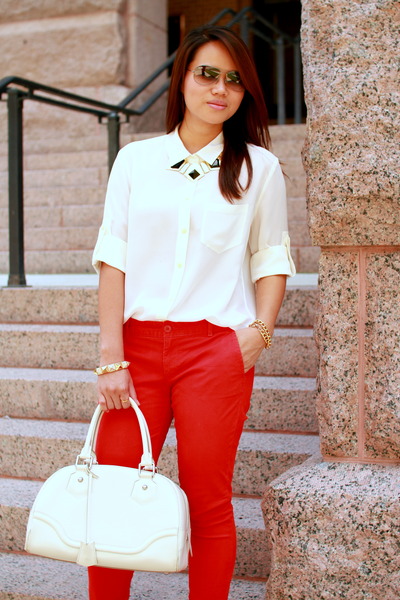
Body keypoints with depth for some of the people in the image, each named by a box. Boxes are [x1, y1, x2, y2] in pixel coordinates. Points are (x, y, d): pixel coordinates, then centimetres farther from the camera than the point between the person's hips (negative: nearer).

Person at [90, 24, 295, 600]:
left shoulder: (259, 167, 9)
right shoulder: (136, 159, 9)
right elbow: (113, 259, 4)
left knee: (207, 504, 2)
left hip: (217, 347, -1)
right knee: (111, 494, -1)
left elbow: (272, 259, 12)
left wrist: (260, 329, -5)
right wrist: (111, 358, -4)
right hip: (138, 341, 1)